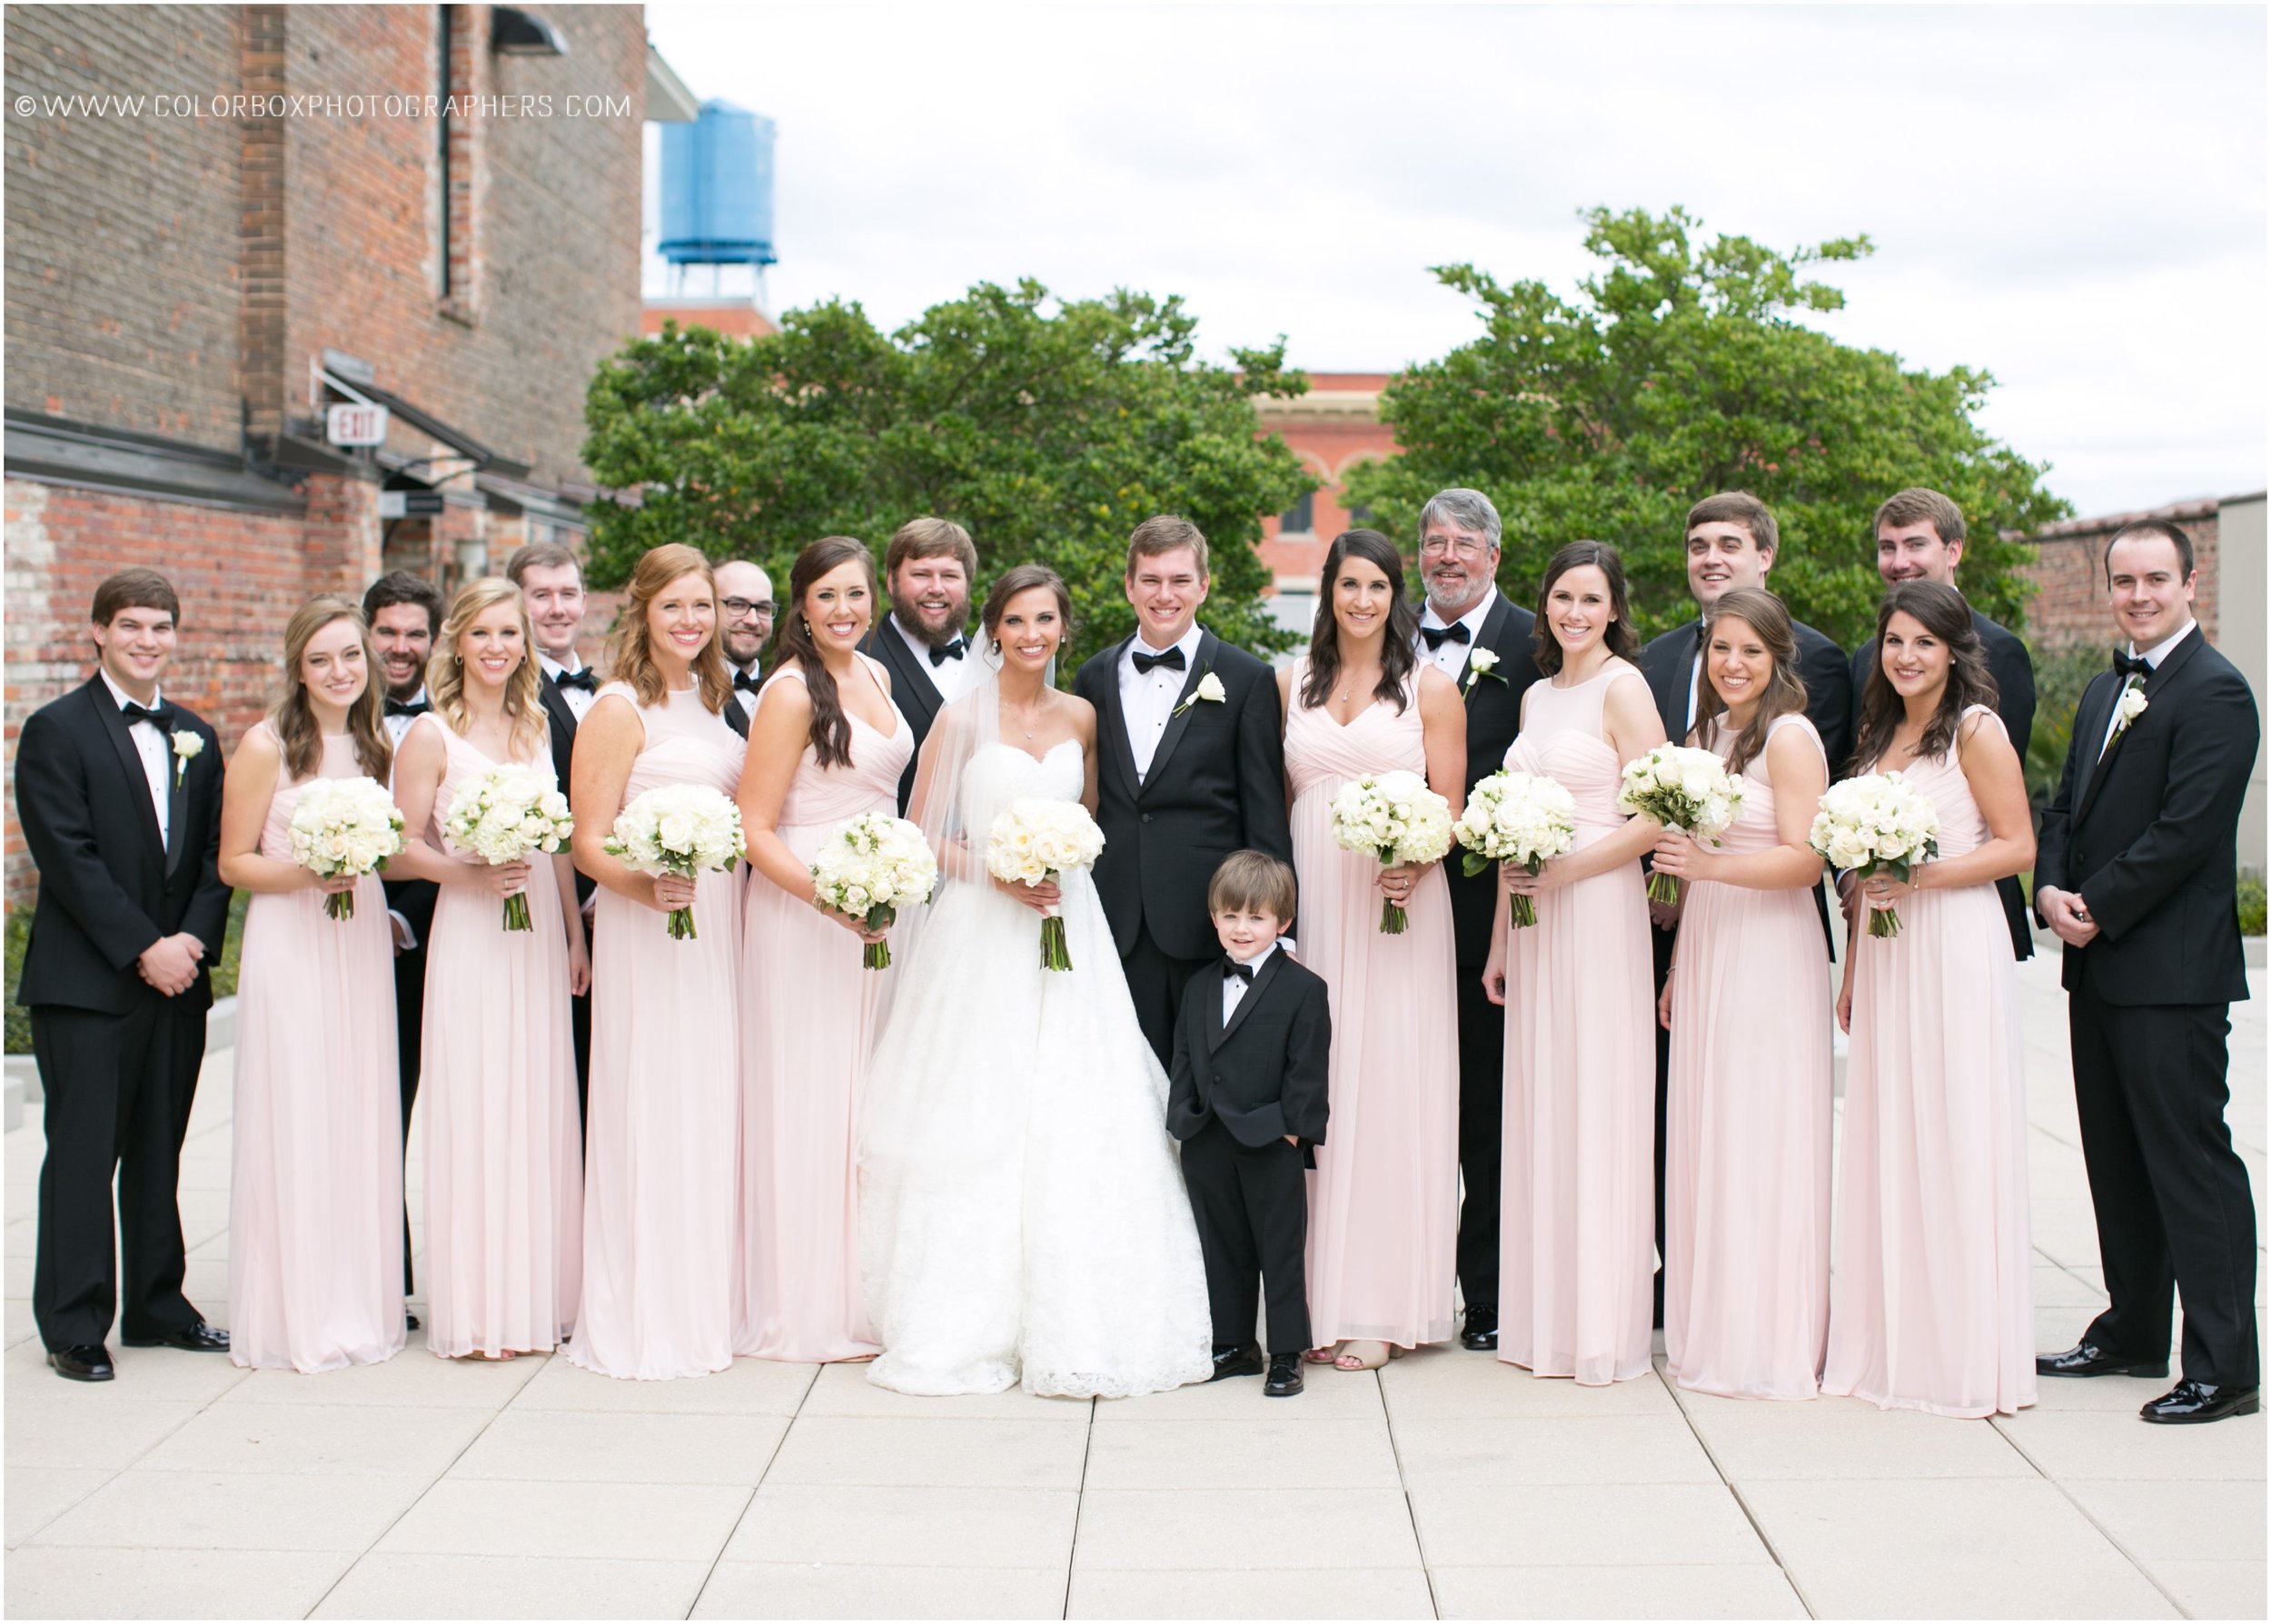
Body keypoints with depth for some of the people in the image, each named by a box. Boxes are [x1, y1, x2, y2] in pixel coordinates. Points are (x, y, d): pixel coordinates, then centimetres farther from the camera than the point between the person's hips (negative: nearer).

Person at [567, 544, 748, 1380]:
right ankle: (646, 1319, 5)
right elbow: (589, 843, -11)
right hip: (646, 930, -7)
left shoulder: (713, 700, 15)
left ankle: (706, 1304, 20)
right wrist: (645, 886, -29)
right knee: (651, 1112, -4)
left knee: (712, 1109, 10)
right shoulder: (620, 708, -7)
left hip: (720, 926, 7)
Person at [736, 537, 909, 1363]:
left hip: (876, 913, 8)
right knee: (807, 1101, -2)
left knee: (867, 1100, 11)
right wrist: (828, 897, -26)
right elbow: (755, 829, -15)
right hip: (802, 915, -8)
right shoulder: (793, 690, -12)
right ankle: (805, 1310, 7)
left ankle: (861, 1298, 21)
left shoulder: (874, 675, 11)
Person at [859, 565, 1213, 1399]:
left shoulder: (1080, 718, 8)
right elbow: (920, 836, -1)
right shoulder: (962, 718, -3)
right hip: (979, 933, -3)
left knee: (1074, 1127, -1)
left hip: (1067, 933, 3)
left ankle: (1069, 1322, 8)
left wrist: (1063, 866, 1)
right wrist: (997, 873, -14)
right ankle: (973, 1322, 6)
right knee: (978, 1128, -4)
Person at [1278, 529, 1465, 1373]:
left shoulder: (1430, 687, 4)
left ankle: (1378, 1306, 4)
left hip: (1398, 906, -2)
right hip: (1306, 900, 3)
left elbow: (1450, 808, 2)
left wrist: (1415, 862, -18)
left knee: (1386, 1090, -3)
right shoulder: (1290, 681, 12)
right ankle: (1312, 1296, 8)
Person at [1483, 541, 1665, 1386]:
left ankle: (1603, 1329, 4)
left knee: (1597, 1106, -3)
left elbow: (1655, 817, -13)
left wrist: (1563, 872, -16)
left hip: (1598, 908, -7)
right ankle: (1542, 1319, 16)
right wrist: (1500, 938, 15)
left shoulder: (1623, 688, -6)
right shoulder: (1537, 696, 15)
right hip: (1535, 920, 7)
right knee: (1538, 1110, 9)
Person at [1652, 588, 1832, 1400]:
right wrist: (1678, 967, 15)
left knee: (1763, 1142, -3)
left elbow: (1805, 861, -15)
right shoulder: (1706, 733, 14)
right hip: (1706, 956, 7)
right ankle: (1710, 1335, 17)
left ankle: (1773, 1341, 5)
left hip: (1770, 958, -7)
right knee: (1704, 1141, 9)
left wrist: (1710, 864, -26)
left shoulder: (1790, 736, -9)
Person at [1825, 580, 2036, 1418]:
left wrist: (1924, 876, -19)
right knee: (1886, 1143, 7)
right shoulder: (1881, 734, 15)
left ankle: (1968, 1353, 4)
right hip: (1884, 950, 7)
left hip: (1955, 948, -7)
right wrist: (1852, 968, 14)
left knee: (1956, 1140, -4)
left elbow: (2017, 846, -8)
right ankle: (1892, 1345, 14)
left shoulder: (1975, 728, -5)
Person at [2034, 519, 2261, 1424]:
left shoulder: (2214, 692, -12)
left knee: (2190, 1159, -5)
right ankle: (2133, 1334, 26)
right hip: (2099, 963, 9)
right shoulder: (2105, 690, 17)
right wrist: (2052, 892, -2)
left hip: (2171, 971, -9)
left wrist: (2095, 906, -14)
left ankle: (2223, 1366, 0)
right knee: (2116, 1159, 15)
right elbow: (2067, 806, 16)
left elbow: (2185, 832, -19)